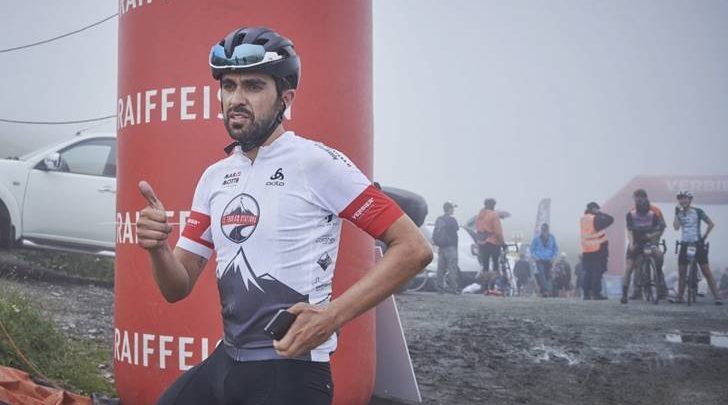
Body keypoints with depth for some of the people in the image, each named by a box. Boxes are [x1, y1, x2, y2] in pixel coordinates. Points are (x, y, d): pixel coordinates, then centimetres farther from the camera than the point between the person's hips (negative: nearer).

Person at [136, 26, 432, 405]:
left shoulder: (316, 162, -12)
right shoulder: (214, 177, 7)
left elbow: (413, 248, -14)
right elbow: (178, 287, 9)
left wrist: (332, 315, -22)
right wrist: (157, 247, -13)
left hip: (290, 372, -6)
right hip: (224, 364, 6)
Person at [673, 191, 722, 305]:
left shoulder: (697, 211, -2)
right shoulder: (679, 213, 7)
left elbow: (711, 224, 0)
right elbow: (676, 227, -8)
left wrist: (704, 236, -4)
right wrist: (676, 213, -10)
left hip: (698, 244, -4)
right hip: (684, 245, 4)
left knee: (706, 271, -6)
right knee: (681, 272, 5)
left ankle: (717, 297, -6)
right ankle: (679, 297, 14)